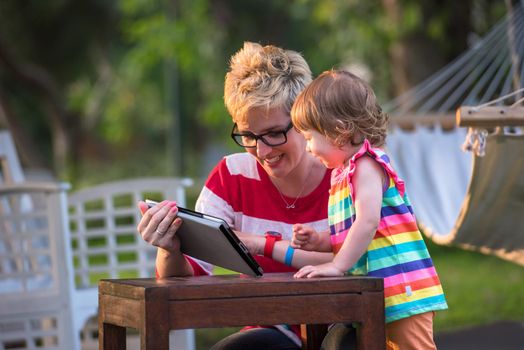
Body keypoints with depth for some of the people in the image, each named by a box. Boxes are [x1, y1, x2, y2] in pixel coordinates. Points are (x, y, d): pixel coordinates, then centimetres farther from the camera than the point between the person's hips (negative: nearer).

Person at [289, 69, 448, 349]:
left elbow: (368, 221, -21)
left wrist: (337, 265, -20)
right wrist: (318, 241, 8)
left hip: (401, 285, -10)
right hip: (376, 290, 10)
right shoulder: (342, 173, 19)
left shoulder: (367, 164, -11)